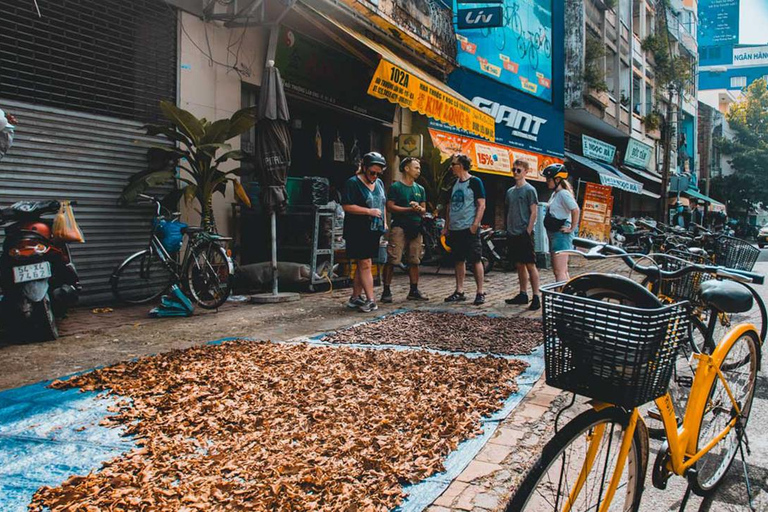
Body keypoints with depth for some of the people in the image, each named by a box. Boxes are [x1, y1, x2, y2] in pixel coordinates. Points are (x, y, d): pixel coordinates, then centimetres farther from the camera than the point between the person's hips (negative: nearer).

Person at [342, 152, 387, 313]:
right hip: (359, 231, -7)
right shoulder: (353, 183, -8)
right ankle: (370, 300, -5)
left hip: (374, 231, 7)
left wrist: (384, 222, 14)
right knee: (365, 265, -8)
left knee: (362, 265, 11)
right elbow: (346, 206, -16)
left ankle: (355, 297, 18)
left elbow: (383, 204, 27)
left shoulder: (379, 183, 16)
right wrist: (370, 211, -18)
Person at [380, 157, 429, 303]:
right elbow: (390, 207, -8)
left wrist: (419, 209, -6)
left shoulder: (420, 189, 18)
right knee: (392, 260, -10)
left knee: (414, 261, 9)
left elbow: (424, 209, 18)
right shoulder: (396, 187, 0)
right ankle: (386, 291, -6)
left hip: (415, 228, 6)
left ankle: (414, 291, 17)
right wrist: (410, 209, -14)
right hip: (399, 227, -6)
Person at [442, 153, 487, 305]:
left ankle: (480, 293, -1)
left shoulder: (475, 182, -5)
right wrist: (446, 226, 14)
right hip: (455, 229, 7)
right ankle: (459, 291, 17)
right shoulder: (455, 183, 15)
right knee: (459, 260, 10)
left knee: (475, 260, -5)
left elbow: (481, 205, -9)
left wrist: (475, 224, -17)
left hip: (469, 229, -7)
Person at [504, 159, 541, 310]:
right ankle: (523, 294, 20)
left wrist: (528, 231, -15)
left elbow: (534, 212, -10)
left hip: (524, 234, -7)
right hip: (513, 234, 7)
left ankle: (536, 297, -6)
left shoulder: (529, 190, -6)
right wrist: (508, 229, 12)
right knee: (519, 265, 12)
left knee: (530, 265, -7)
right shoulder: (510, 191, 15)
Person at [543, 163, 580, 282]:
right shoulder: (555, 193, 16)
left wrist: (571, 229, -18)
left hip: (561, 235, -10)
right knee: (563, 270, 15)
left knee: (559, 271, -13)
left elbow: (576, 210, -24)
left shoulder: (563, 194, -13)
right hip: (554, 235, 10)